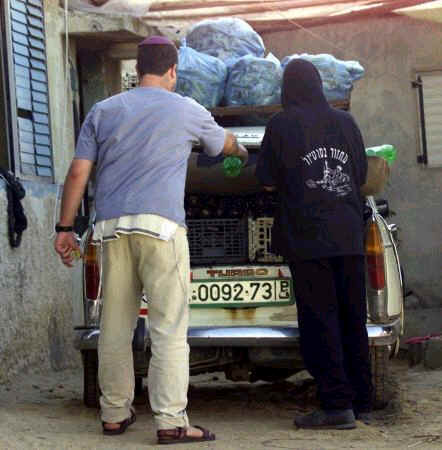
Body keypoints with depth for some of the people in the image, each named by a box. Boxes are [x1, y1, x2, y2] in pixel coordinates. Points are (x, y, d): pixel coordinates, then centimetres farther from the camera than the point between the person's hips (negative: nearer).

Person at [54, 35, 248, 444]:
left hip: (112, 227, 4)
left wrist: (65, 227, 11)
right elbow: (224, 143, 28)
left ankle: (115, 414, 16)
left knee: (115, 327, 9)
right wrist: (242, 151, 51)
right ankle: (171, 421, -9)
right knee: (169, 328, -4)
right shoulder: (187, 111, 9)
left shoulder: (103, 111, 14)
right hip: (161, 226, -4)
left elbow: (78, 173, 8)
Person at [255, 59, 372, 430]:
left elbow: (268, 183, 1)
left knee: (319, 322, -4)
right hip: (349, 235, 5)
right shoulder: (345, 122, 10)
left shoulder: (281, 125, -3)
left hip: (308, 236, -4)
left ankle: (337, 404, -8)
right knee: (353, 320, 9)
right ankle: (361, 402, 14)